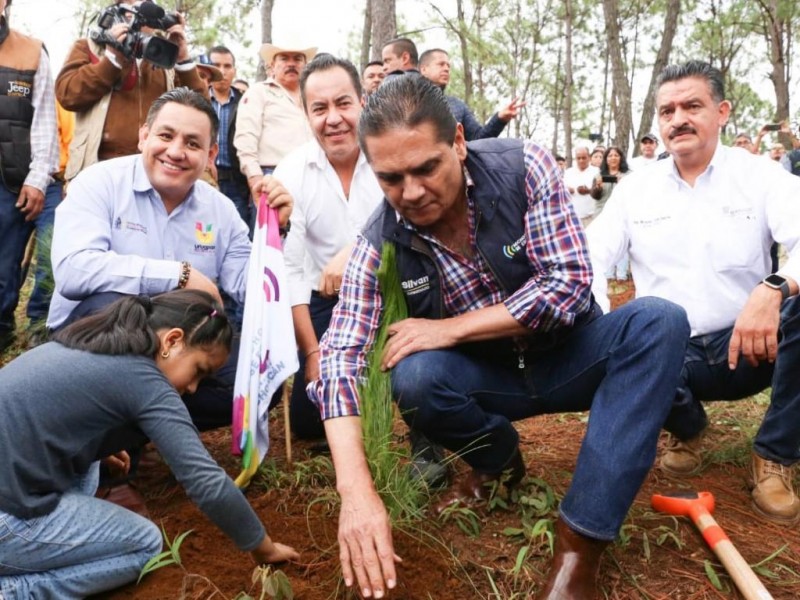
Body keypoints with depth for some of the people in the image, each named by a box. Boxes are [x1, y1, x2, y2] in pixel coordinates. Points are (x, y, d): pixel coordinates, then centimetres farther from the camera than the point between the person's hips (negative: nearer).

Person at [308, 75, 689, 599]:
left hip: (569, 353, 0)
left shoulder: (523, 167, -19)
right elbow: (341, 356, -24)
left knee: (658, 321, -28)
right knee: (415, 376, -30)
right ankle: (500, 460, 4)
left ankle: (581, 544, -29)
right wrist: (357, 490, -38)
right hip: (487, 376, 0)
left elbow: (569, 280, -22)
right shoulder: (381, 243, -17)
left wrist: (452, 327, -27)